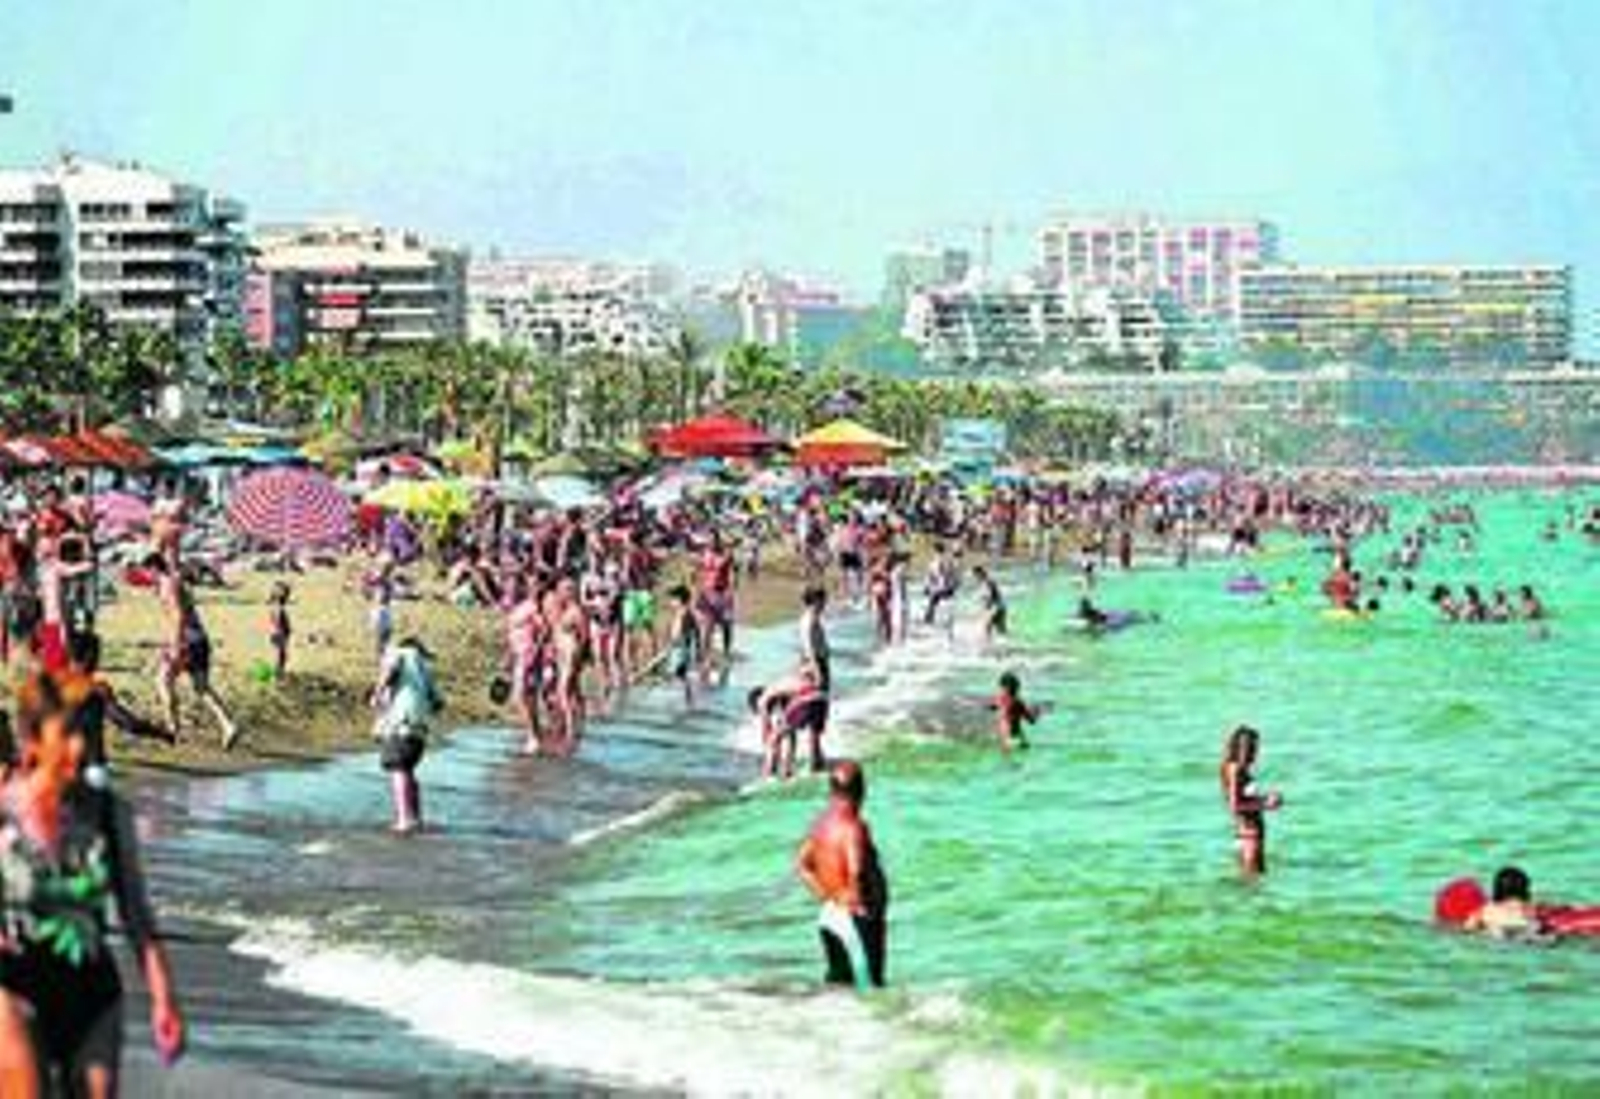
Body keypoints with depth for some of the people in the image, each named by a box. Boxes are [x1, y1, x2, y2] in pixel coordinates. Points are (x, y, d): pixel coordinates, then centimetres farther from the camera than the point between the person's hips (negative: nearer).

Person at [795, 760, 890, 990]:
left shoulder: (820, 824, 4)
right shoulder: (853, 826, -21)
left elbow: (802, 865, 12)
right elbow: (855, 870, -33)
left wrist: (826, 897, 13)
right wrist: (857, 903, -18)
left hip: (830, 912, 9)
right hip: (857, 918, -9)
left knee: (838, 979, 16)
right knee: (869, 982, -3)